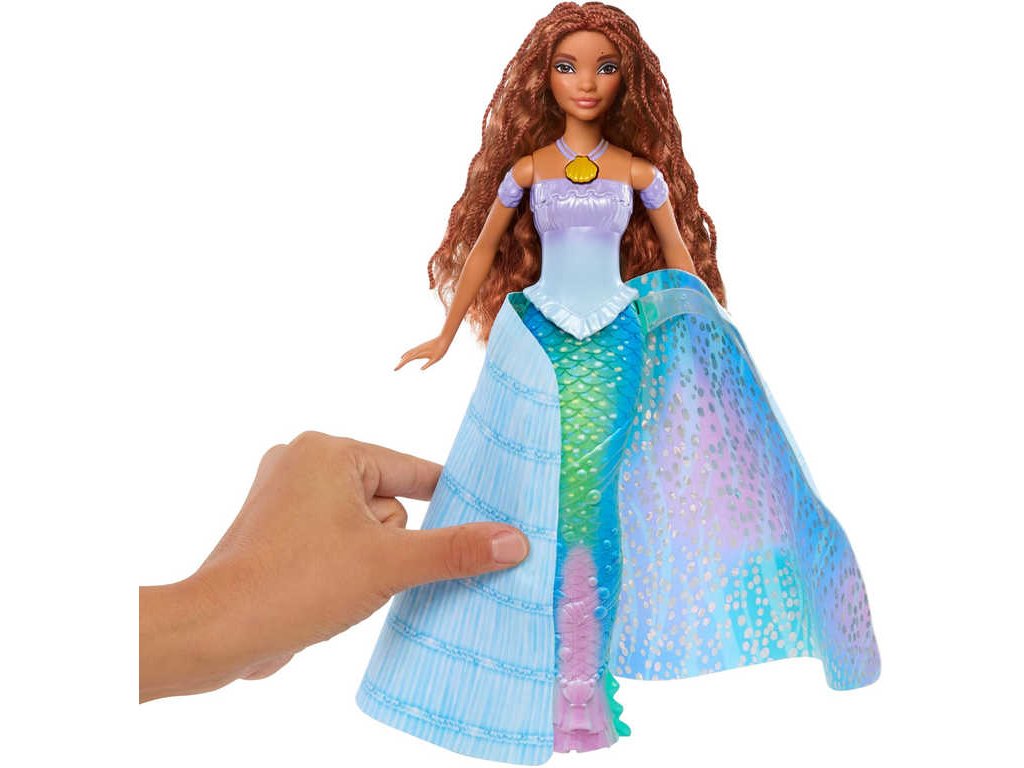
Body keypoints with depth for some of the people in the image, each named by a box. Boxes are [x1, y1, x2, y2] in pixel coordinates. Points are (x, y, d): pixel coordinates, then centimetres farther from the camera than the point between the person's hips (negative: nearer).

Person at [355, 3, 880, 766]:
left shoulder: (640, 170, 3)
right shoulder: (525, 168, 4)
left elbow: (681, 260, 11)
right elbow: (482, 250, 12)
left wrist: (718, 335, 10)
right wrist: (447, 336, 15)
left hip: (614, 345, 0)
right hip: (537, 340, 1)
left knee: (588, 496, -3)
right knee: (529, 498, 2)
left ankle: (580, 678, 14)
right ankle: (542, 674, 19)